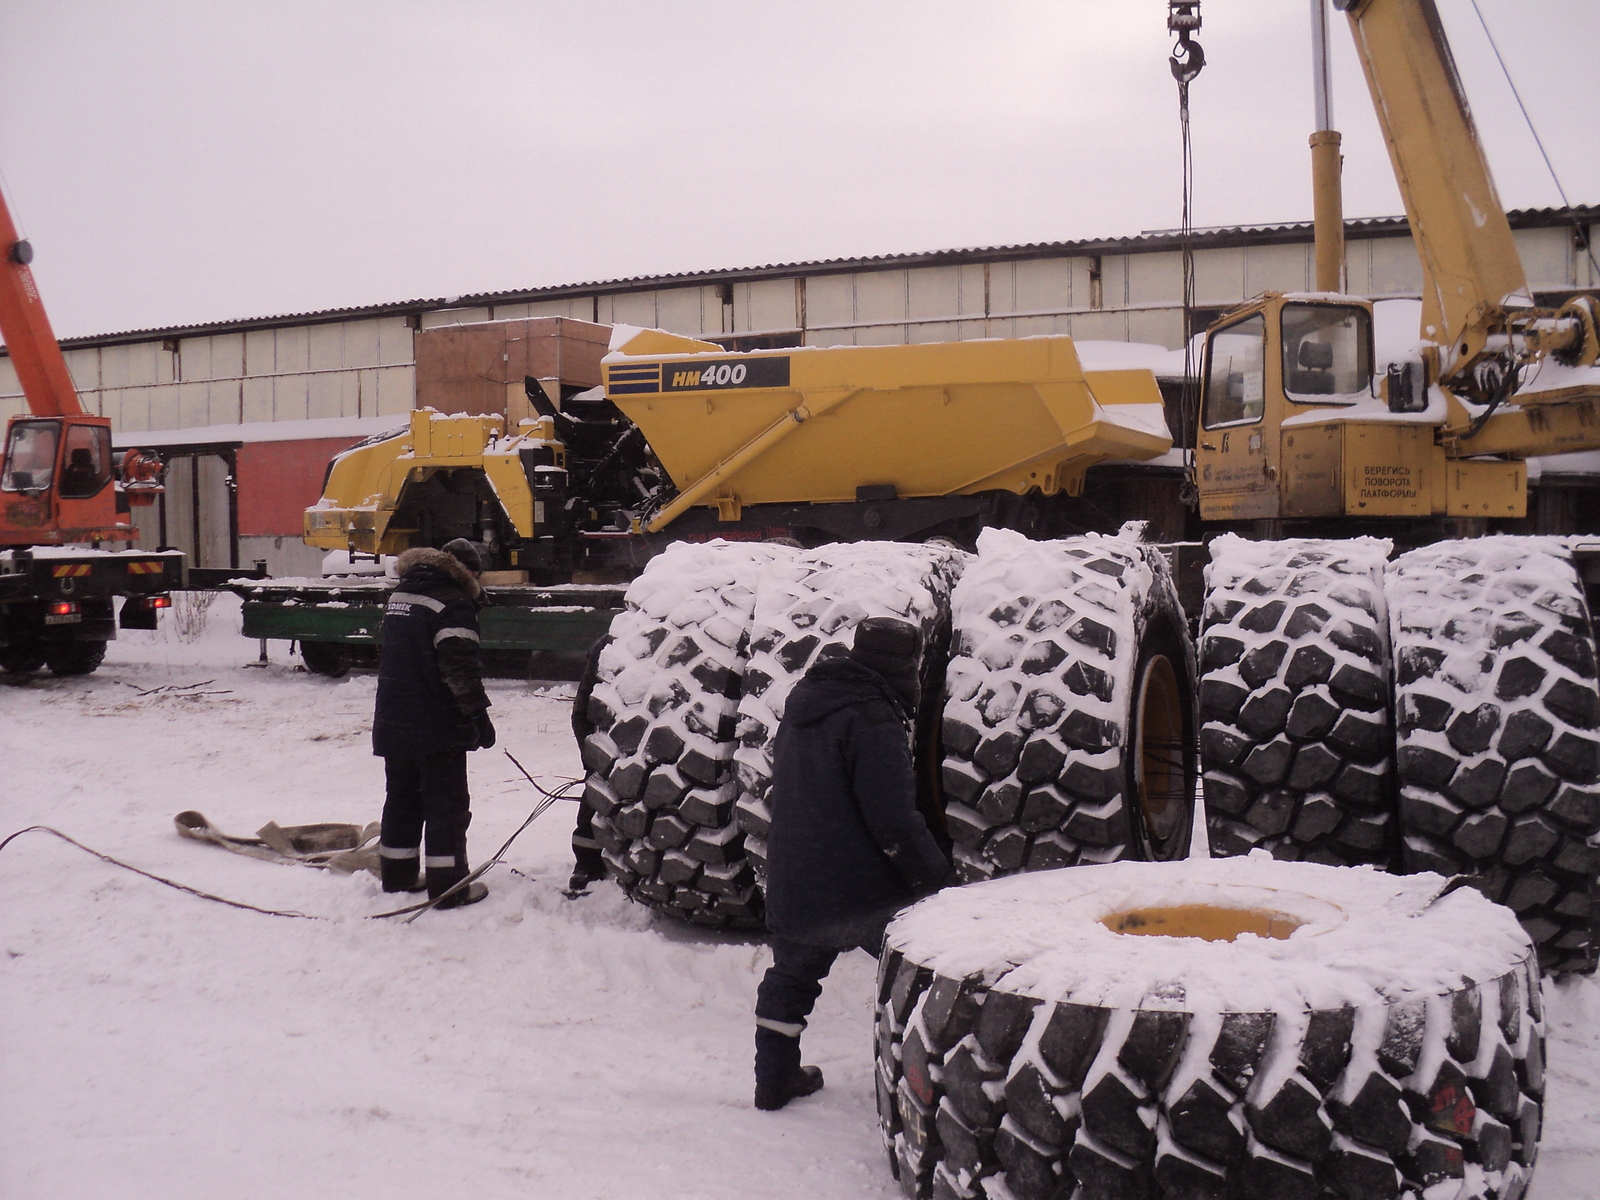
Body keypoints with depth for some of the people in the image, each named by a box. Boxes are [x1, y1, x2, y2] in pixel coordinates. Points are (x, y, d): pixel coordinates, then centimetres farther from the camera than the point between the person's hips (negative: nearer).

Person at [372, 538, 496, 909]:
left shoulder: (398, 597, 13)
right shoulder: (453, 604, -16)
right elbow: (460, 667, -22)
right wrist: (478, 712, -17)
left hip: (392, 722, 8)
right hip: (438, 726, -8)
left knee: (402, 798, 18)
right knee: (446, 804, -1)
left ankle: (397, 874, 27)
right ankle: (448, 887, 2)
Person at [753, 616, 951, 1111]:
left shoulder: (801, 703, 10)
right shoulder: (874, 721, -18)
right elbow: (894, 820, -21)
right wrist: (935, 876, -11)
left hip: (793, 889, 8)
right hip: (866, 891, -8)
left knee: (791, 977, 23)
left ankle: (775, 1079, 32)